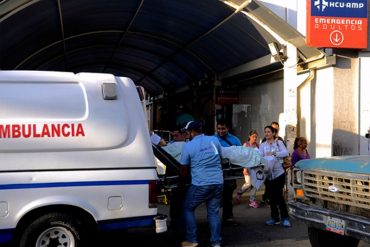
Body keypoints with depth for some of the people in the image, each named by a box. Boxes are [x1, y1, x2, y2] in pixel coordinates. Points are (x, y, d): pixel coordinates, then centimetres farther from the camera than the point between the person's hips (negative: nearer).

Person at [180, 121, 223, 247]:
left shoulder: (188, 146, -3)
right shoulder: (214, 140, 8)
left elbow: (184, 170, 4)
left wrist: (183, 177, 24)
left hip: (200, 184, -4)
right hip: (218, 182, 4)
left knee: (188, 209, 14)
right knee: (214, 212, 13)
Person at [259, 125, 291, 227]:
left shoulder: (279, 142, 2)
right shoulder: (262, 145, 8)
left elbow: (285, 153, -13)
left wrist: (274, 153, -26)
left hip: (278, 172, -3)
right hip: (268, 173, 3)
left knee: (278, 195, -7)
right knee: (271, 196, 7)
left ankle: (285, 218, 3)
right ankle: (274, 217, 18)